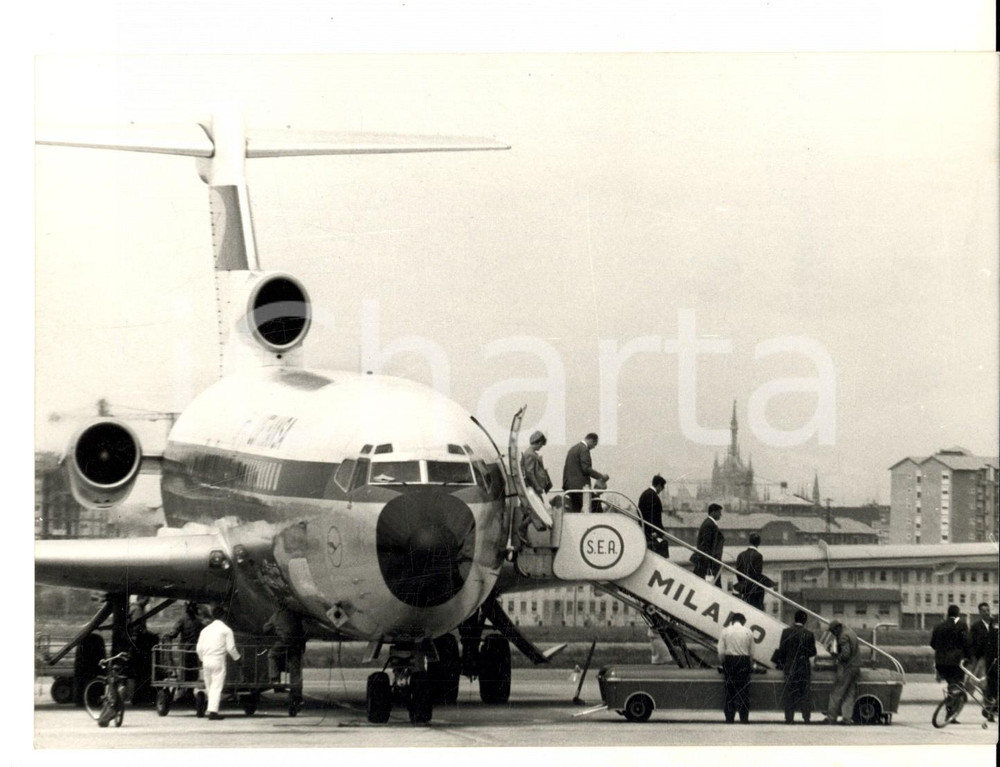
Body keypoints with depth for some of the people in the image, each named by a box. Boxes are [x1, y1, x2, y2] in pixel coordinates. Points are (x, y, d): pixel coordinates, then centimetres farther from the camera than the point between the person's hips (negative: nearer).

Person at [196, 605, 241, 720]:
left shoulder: (205, 629, 10)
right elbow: (231, 647, -6)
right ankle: (213, 711, -13)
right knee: (217, 687, -5)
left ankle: (212, 709, 18)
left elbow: (199, 648, 10)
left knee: (209, 687, 13)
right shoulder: (226, 630, -3)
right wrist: (237, 658, 10)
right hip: (218, 661, -4)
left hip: (206, 660, 4)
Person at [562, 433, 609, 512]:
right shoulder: (584, 449, -11)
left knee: (575, 510, 8)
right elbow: (586, 468, -18)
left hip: (569, 484, 10)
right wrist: (601, 476, -11)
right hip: (580, 486, -10)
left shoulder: (574, 448, 19)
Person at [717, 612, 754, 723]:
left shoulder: (725, 631, 0)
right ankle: (744, 717, 4)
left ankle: (729, 718, 5)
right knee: (744, 690, 6)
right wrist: (751, 666, 16)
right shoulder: (748, 632, 1)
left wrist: (723, 664, 11)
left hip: (729, 660, 0)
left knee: (730, 690, 6)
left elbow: (721, 652, -4)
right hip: (744, 661, 0)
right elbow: (751, 653, 3)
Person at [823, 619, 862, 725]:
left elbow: (845, 654, -23)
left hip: (846, 668, -9)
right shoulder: (852, 633, 15)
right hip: (855, 667, 9)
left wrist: (837, 656, -5)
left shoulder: (844, 636, -15)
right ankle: (847, 717, 3)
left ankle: (831, 717, 0)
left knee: (836, 694, -2)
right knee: (850, 694, 8)